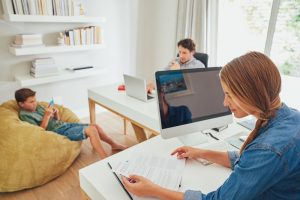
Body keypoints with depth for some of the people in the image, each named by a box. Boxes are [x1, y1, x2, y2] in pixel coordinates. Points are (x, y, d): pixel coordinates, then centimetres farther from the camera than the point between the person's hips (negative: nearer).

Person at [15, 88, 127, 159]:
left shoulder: (38, 107, 16)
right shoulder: (25, 115, -7)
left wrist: (56, 113, -3)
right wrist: (46, 116, -20)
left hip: (64, 125, 9)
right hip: (59, 132, -8)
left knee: (96, 126, 4)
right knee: (91, 130, -24)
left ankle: (114, 144, 22)